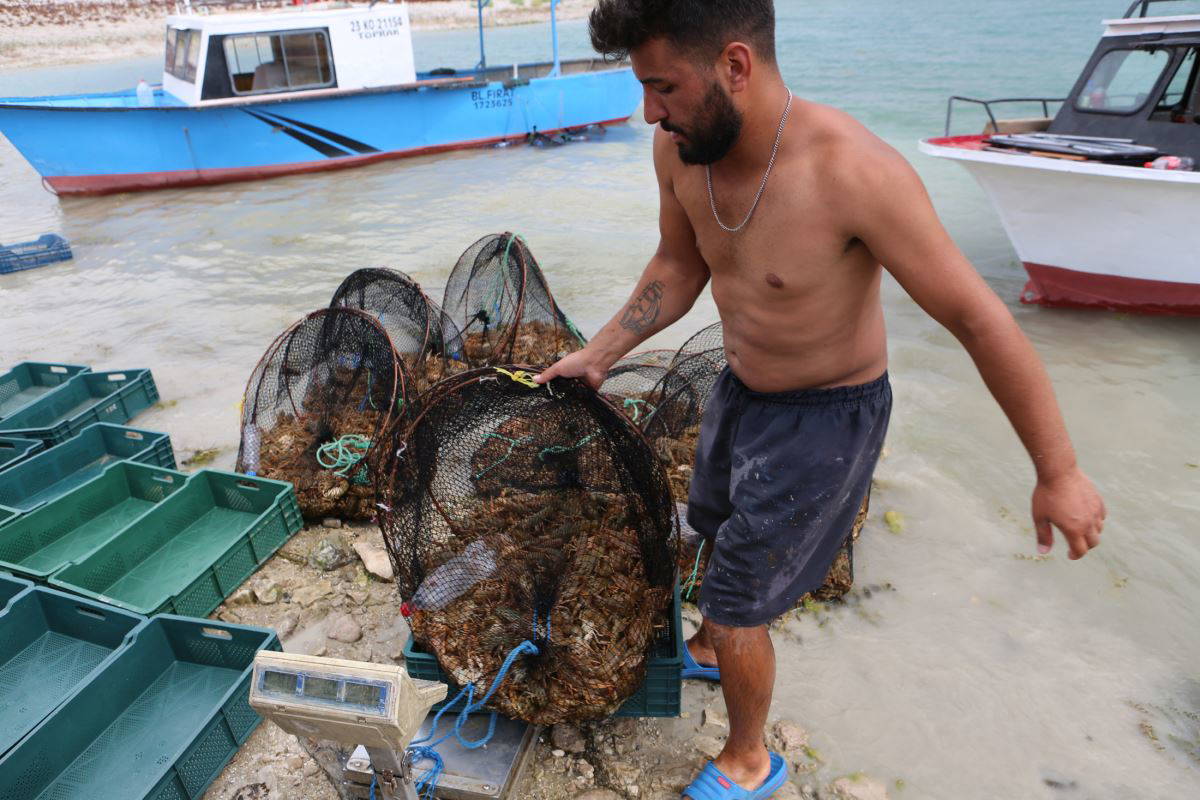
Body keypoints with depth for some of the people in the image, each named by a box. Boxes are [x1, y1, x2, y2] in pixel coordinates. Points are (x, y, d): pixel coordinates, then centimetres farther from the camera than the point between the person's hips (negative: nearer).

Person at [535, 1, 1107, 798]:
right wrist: (597, 356, 1)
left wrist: (1059, 472, -16)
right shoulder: (680, 147, -15)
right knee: (715, 527, 28)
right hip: (742, 390, 7)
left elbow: (981, 318, -25)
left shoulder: (854, 170, -34)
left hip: (827, 416, -7)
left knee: (736, 601, 2)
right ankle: (709, 648, 60)